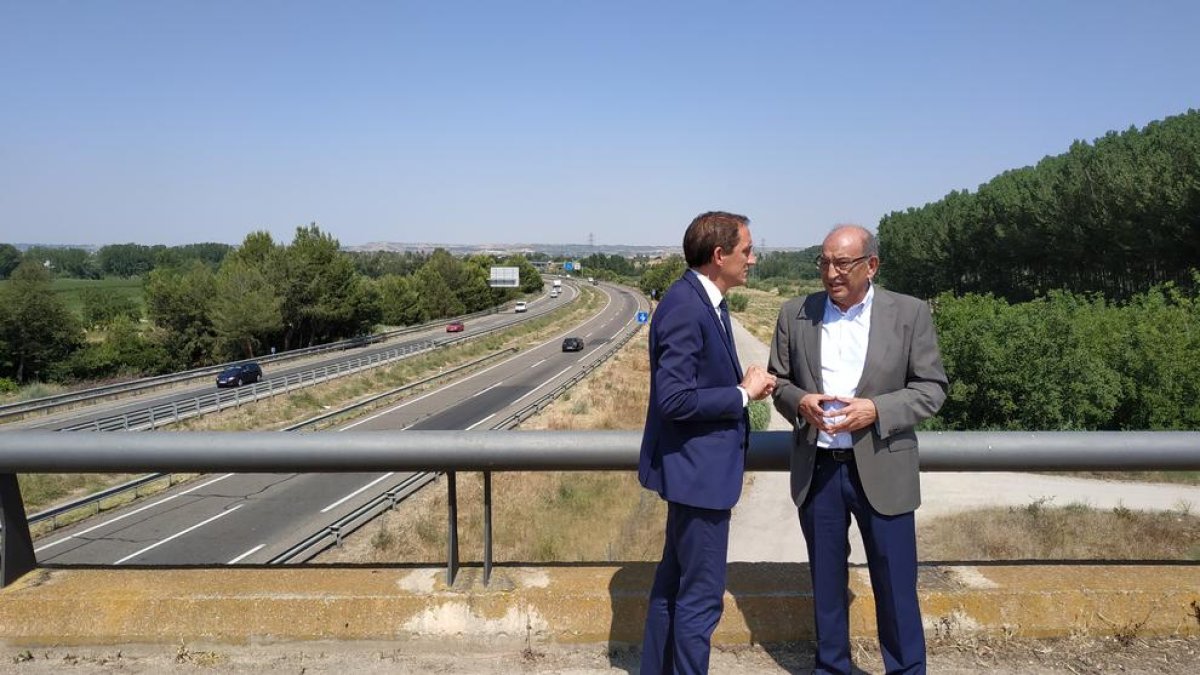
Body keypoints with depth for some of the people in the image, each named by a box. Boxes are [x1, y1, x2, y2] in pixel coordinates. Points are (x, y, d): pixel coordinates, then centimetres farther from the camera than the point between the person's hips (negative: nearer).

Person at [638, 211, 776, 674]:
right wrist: (743, 394, -15)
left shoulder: (705, 301, 8)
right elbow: (674, 399, -26)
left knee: (674, 583, 21)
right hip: (697, 467, -10)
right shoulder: (685, 307, -22)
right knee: (702, 596, 3)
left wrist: (745, 384, 0)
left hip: (696, 466, 10)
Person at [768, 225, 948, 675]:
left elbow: (932, 388, -2)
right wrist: (799, 402, -14)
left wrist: (876, 410, -18)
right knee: (826, 581, 16)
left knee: (895, 585, 8)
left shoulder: (909, 313, -4)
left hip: (881, 471, -2)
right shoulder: (795, 313, 1)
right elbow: (778, 380, 8)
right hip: (817, 469, 2)